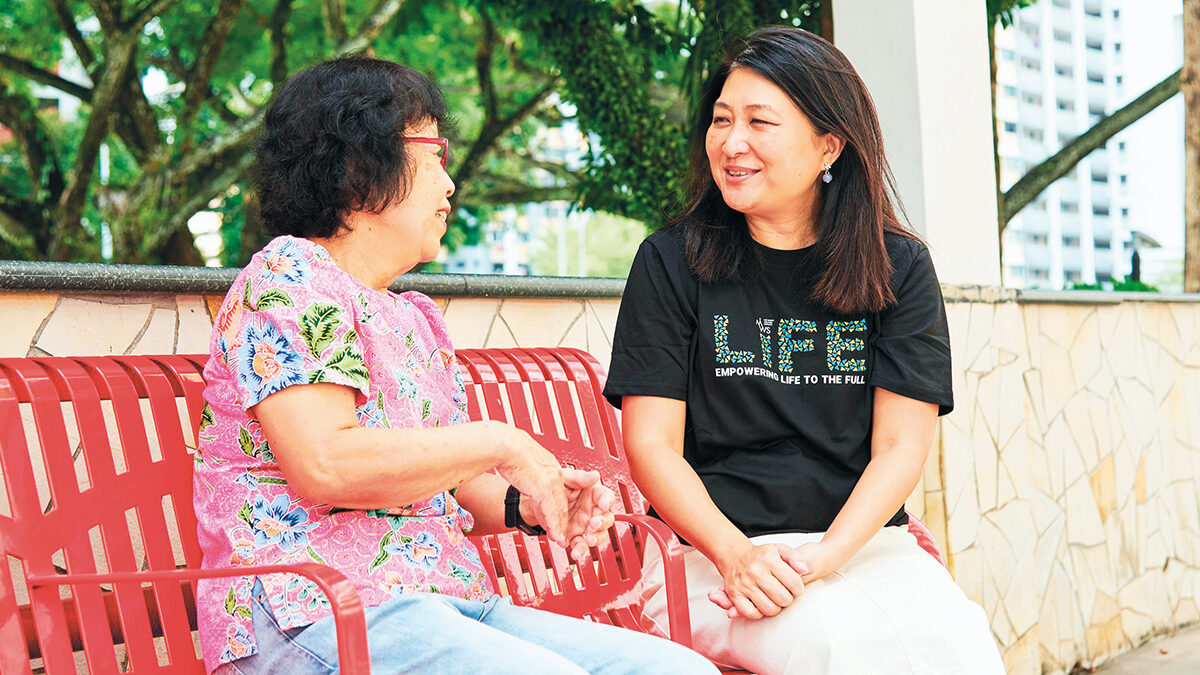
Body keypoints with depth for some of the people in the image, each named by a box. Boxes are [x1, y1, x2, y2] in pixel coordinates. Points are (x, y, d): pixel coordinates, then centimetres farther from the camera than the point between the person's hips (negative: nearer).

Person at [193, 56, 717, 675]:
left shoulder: (417, 318, 24)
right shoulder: (287, 275, -3)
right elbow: (324, 465, -17)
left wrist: (527, 505, 2)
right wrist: (501, 444, -9)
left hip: (452, 602, 8)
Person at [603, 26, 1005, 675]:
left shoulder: (898, 268, 7)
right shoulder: (672, 261, 4)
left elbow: (901, 446, 0)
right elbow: (651, 444, -2)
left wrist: (822, 558, -17)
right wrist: (736, 554, -18)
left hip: (862, 541, 2)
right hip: (712, 552, -2)